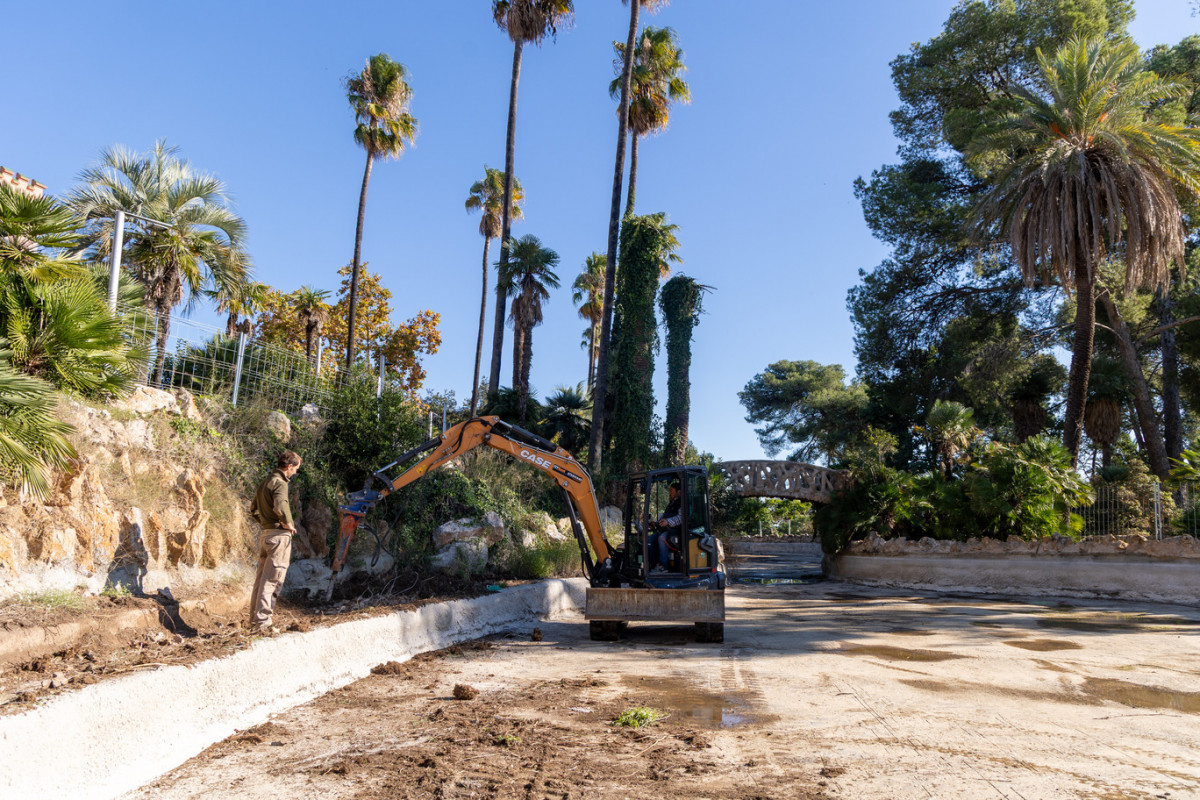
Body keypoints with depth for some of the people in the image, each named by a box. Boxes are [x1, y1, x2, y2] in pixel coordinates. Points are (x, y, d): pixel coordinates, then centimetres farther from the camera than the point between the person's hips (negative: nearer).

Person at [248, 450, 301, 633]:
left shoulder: (265, 482, 15)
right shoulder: (279, 483, -13)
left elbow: (253, 508, 25)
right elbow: (279, 506, -30)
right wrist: (287, 523, -16)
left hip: (265, 534, 9)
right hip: (279, 535, -9)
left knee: (261, 578, 15)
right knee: (272, 580, -5)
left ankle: (255, 618, 23)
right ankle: (263, 622, -4)